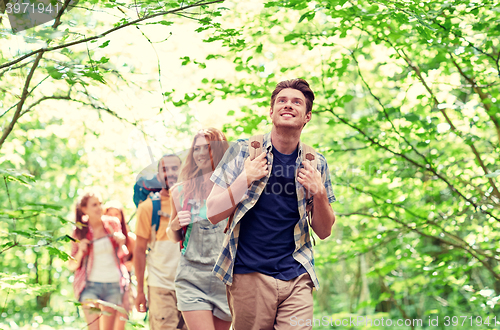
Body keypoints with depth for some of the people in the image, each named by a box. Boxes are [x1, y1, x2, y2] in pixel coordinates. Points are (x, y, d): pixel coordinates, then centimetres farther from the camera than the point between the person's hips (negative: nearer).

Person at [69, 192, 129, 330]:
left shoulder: (113, 224, 6)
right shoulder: (80, 232, 2)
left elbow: (123, 256, 18)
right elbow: (72, 266, 4)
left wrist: (122, 243, -3)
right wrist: (80, 252, -14)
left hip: (113, 284, 2)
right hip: (90, 285, -2)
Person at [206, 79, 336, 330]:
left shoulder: (315, 163, 7)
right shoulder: (243, 152, 1)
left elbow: (324, 232, 11)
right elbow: (213, 214, -1)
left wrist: (319, 193, -7)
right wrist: (245, 179, -13)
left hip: (297, 278, 2)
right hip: (248, 275, -2)